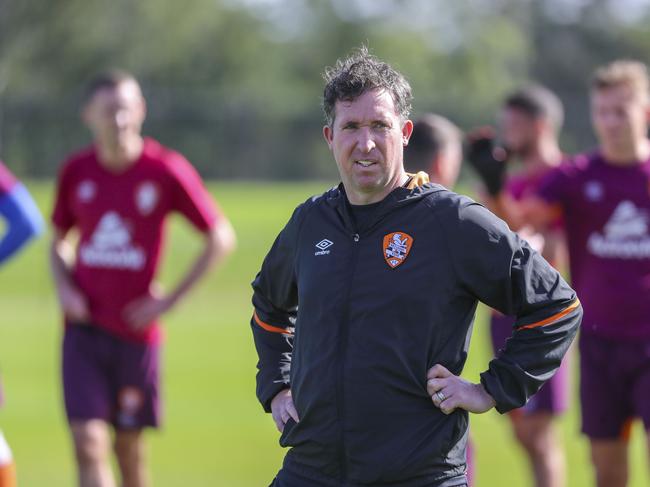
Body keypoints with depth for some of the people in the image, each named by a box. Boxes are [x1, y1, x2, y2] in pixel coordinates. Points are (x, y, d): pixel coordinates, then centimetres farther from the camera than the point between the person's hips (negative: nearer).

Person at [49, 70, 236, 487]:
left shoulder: (166, 170, -8)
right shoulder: (77, 171, 2)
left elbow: (221, 238, -2)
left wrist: (171, 299, -6)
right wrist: (64, 288, -2)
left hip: (137, 331, -1)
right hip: (84, 329, 1)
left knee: (129, 445, 8)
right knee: (89, 445, -10)